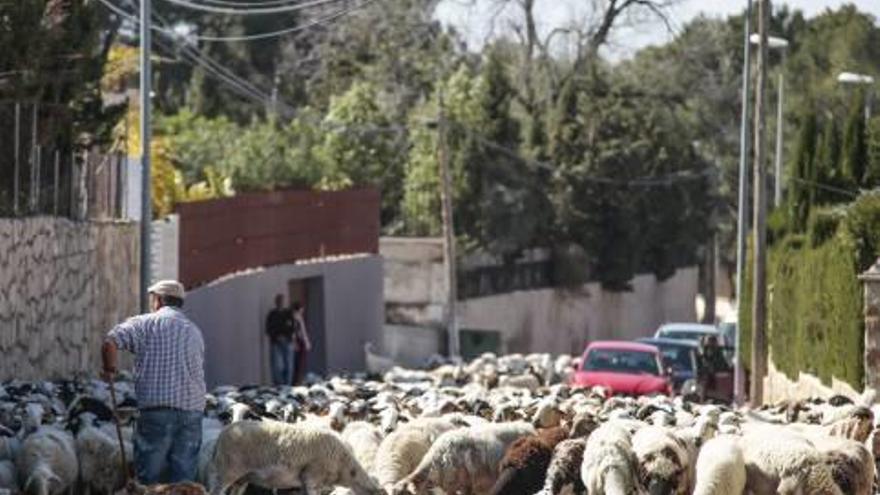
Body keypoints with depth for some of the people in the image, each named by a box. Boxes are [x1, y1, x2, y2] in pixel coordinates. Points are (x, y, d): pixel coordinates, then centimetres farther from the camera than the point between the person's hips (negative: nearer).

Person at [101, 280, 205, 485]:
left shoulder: (145, 323, 2)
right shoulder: (194, 331, 18)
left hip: (157, 408, -4)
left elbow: (110, 342, -10)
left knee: (149, 477, 1)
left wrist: (110, 369, 6)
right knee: (184, 479, 5)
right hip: (192, 410, 4)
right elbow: (198, 370, 17)